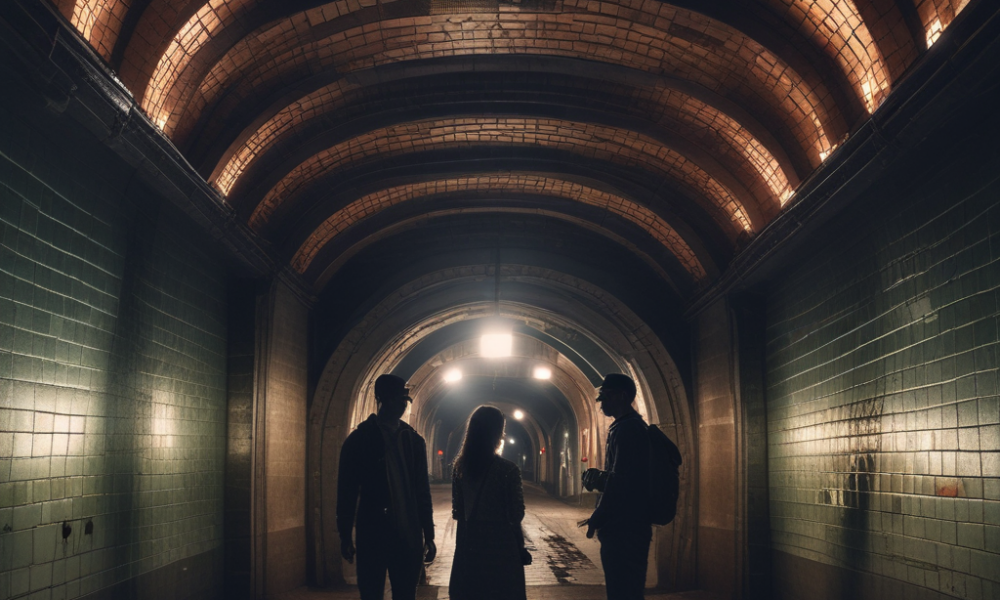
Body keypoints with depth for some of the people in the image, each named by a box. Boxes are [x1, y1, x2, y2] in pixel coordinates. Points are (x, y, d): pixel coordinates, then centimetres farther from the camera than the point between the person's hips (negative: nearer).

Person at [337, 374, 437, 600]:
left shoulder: (414, 440, 8)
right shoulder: (359, 439, -1)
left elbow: (422, 491, 10)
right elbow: (347, 490, 0)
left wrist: (429, 535, 8)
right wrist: (345, 536, -2)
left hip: (409, 536, 3)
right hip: (372, 535, -3)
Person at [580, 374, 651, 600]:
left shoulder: (626, 429, -15)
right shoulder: (633, 426, 16)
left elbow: (620, 482, -21)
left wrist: (596, 519, -13)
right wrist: (599, 478, 6)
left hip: (623, 528, -10)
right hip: (630, 526, 10)